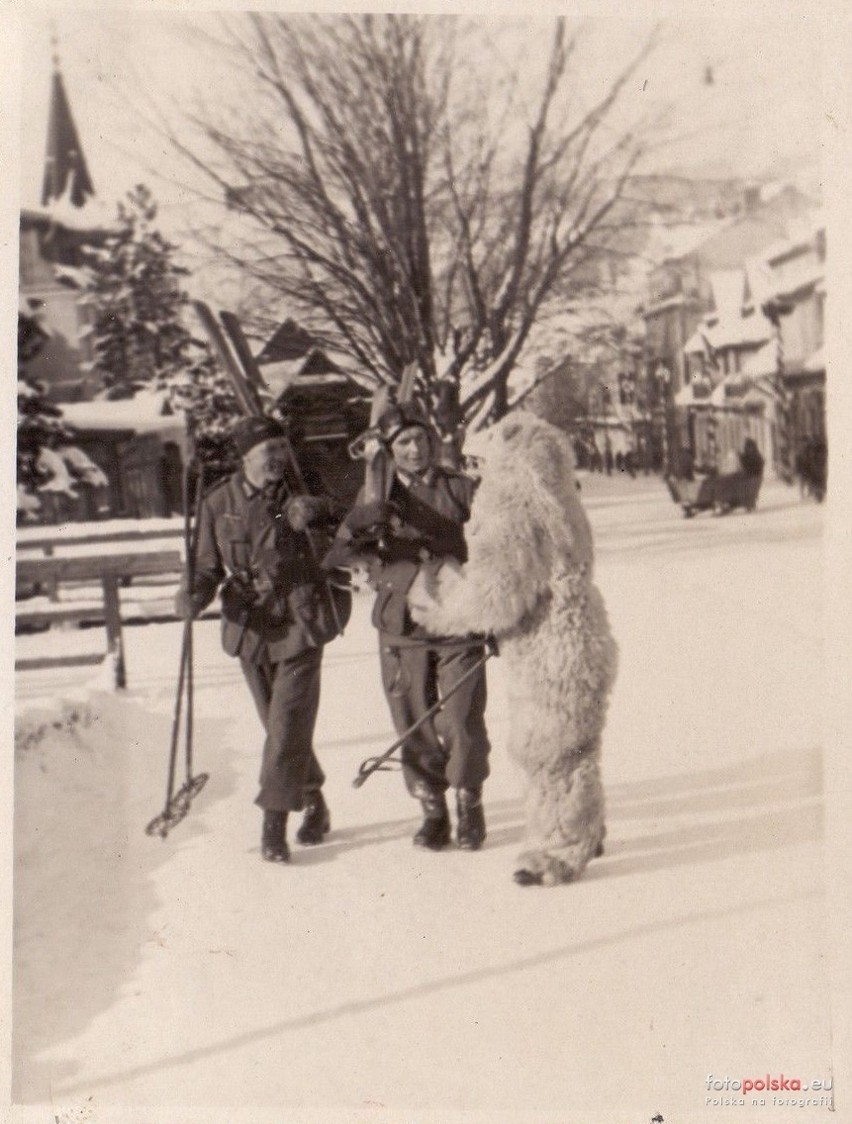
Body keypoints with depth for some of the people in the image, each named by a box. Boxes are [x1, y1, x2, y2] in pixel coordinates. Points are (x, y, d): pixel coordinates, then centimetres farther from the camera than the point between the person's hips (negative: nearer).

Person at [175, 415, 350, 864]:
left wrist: (313, 509, -29)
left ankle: (274, 822, -1)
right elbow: (209, 567, 7)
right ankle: (314, 803, 32)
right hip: (251, 628, 3)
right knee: (278, 725, 12)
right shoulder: (218, 503, 2)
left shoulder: (297, 494, -1)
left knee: (287, 725, -8)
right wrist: (193, 595, -13)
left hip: (299, 623, -2)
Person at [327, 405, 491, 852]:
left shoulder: (460, 489, 1)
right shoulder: (375, 498, 4)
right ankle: (432, 811, 22)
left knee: (462, 723, -4)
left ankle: (469, 805, 17)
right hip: (402, 630, 1)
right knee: (416, 727, 5)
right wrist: (355, 530, -24)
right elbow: (339, 556, -3)